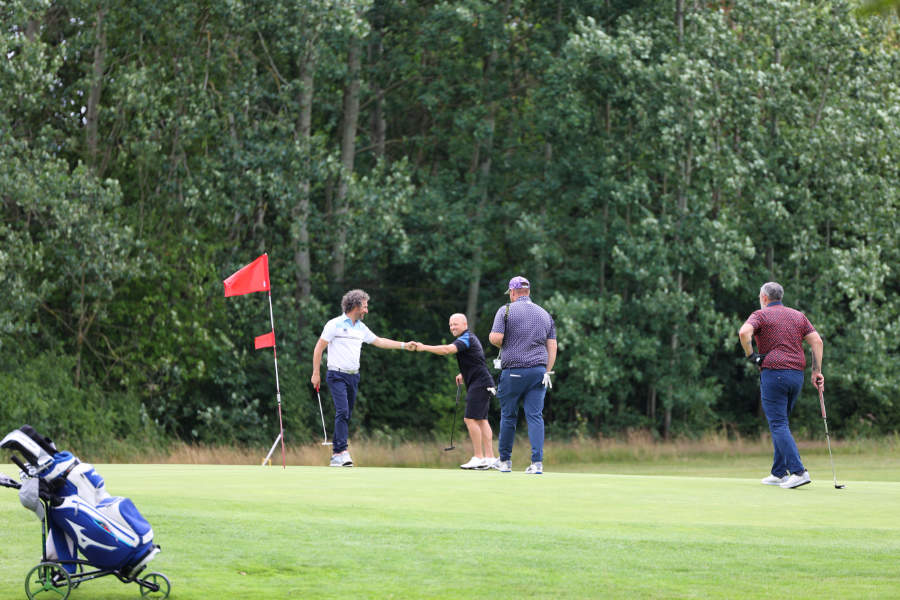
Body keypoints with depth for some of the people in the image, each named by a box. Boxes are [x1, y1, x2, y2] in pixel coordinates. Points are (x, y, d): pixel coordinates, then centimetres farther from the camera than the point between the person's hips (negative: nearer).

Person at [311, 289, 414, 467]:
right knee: (342, 411, -19)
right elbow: (319, 348, -4)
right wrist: (316, 373, -8)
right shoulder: (335, 324, -5)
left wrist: (404, 345, 22)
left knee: (347, 415, 4)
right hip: (337, 375, -7)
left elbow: (379, 341, 26)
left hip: (353, 377, 7)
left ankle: (336, 455, 6)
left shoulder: (361, 328, 15)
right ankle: (342, 451, -25)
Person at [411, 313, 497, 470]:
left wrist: (424, 347, -27)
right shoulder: (470, 338, 20)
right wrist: (463, 374, 21)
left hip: (479, 384, -11)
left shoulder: (466, 339, -13)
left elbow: (447, 349, -28)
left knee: (470, 418, -13)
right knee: (481, 420, 10)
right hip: (482, 384, 11)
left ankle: (478, 457, -14)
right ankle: (489, 457, 10)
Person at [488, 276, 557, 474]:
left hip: (513, 371, -3)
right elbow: (552, 346, 10)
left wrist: (499, 343, 12)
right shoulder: (545, 314, 13)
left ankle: (505, 461, 16)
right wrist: (547, 372, 11)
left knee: (508, 416, 9)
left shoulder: (506, 311, -1)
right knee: (535, 417, 0)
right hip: (538, 370, 3)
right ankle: (537, 462, -10)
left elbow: (496, 338, -11)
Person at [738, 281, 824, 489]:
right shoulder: (798, 316, 17)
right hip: (796, 375, 6)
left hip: (773, 373, -6)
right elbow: (816, 341, 7)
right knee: (780, 424, 17)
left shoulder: (760, 315, 2)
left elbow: (744, 332, -19)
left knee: (779, 425, -8)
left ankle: (798, 471, -21)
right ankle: (779, 473, 15)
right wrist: (817, 371, 6)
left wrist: (751, 355, -6)